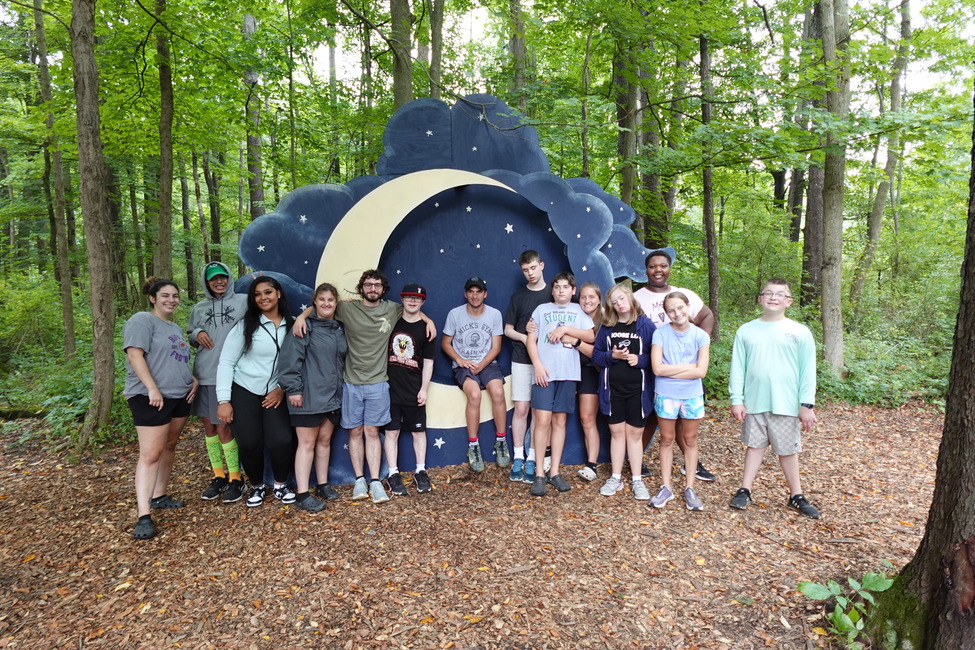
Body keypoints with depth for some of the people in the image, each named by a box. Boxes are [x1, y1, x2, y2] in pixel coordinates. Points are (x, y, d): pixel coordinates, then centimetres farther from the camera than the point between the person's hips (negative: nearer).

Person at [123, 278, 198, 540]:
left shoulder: (176, 327, 20)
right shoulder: (142, 320, -6)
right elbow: (135, 353, -17)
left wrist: (193, 379, 9)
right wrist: (152, 388, -24)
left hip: (180, 396, 9)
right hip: (151, 398, -9)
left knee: (169, 446, 13)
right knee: (150, 454, -10)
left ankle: (159, 496, 25)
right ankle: (144, 515, -9)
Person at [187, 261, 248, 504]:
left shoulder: (243, 301, 0)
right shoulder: (199, 308, 13)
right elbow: (189, 335, 21)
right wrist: (197, 334, -1)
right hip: (203, 375, 5)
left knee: (223, 428, -4)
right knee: (209, 427, 11)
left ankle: (235, 479, 12)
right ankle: (218, 476, 26)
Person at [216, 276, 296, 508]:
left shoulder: (291, 326, -1)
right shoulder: (246, 325, -7)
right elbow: (226, 362, -8)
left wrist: (283, 388, -5)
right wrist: (223, 400, -12)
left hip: (275, 394, 1)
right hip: (243, 392, -1)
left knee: (282, 441, -12)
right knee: (250, 444, 0)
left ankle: (281, 485, 14)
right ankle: (257, 486, 27)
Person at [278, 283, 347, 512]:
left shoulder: (339, 329, 12)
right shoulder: (305, 326, -9)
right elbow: (291, 358, -15)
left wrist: (341, 388, 16)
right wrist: (293, 389, -19)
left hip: (332, 396, 6)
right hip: (309, 396, -6)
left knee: (324, 441, 15)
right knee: (307, 443, 0)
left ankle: (322, 485, 27)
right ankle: (302, 494, 7)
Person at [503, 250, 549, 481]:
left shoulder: (553, 295, 5)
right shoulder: (518, 297, 9)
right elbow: (508, 329, 11)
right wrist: (524, 337, -9)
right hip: (521, 360, 1)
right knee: (521, 409, 0)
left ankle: (532, 459, 9)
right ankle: (518, 458, 9)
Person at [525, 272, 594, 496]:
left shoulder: (579, 310, 14)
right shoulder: (542, 309, 12)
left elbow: (590, 337, 1)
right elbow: (531, 339, 5)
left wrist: (565, 328, -9)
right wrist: (537, 365, -8)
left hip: (568, 373, 1)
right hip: (544, 372, -1)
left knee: (559, 420, 6)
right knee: (542, 420, -7)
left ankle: (554, 471, 13)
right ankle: (539, 474, 0)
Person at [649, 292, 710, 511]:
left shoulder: (700, 336, -5)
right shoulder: (660, 333, -8)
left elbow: (701, 371, -13)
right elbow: (657, 368, -16)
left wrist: (670, 371, -15)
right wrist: (689, 366, -13)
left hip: (692, 396, 1)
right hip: (665, 395, -1)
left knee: (690, 440, 11)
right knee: (667, 439, 10)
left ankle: (689, 488, 23)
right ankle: (665, 487, 21)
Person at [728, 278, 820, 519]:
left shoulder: (800, 332, -2)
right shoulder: (746, 331, 1)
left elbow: (808, 371, -2)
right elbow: (737, 368, 2)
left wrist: (807, 405, -5)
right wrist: (736, 400, -2)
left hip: (786, 405, -1)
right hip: (754, 403, 1)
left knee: (788, 450, 10)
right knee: (754, 446, 12)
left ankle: (796, 496, 26)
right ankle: (745, 491, 22)